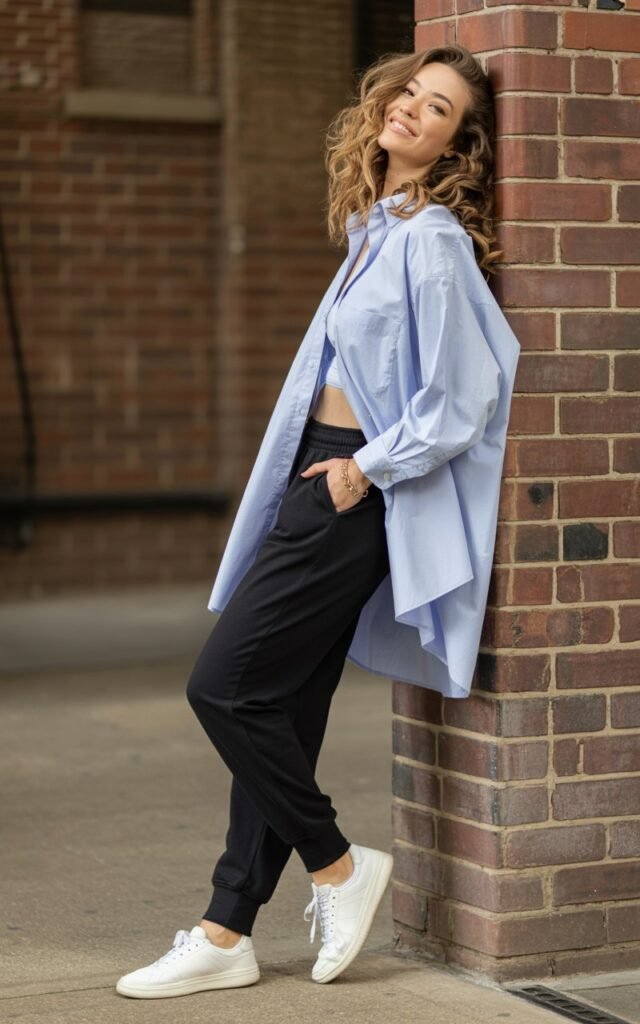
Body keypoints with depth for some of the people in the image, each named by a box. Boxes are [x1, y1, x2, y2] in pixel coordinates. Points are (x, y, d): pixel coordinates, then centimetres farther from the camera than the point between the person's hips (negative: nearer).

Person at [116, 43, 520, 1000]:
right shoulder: (375, 225, 13)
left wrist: (367, 467, -11)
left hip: (353, 494, -9)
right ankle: (226, 934, 14)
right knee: (281, 708, 9)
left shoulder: (431, 240, -15)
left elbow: (465, 398, -19)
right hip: (322, 478, 9)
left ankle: (338, 866, 8)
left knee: (225, 685, -8)